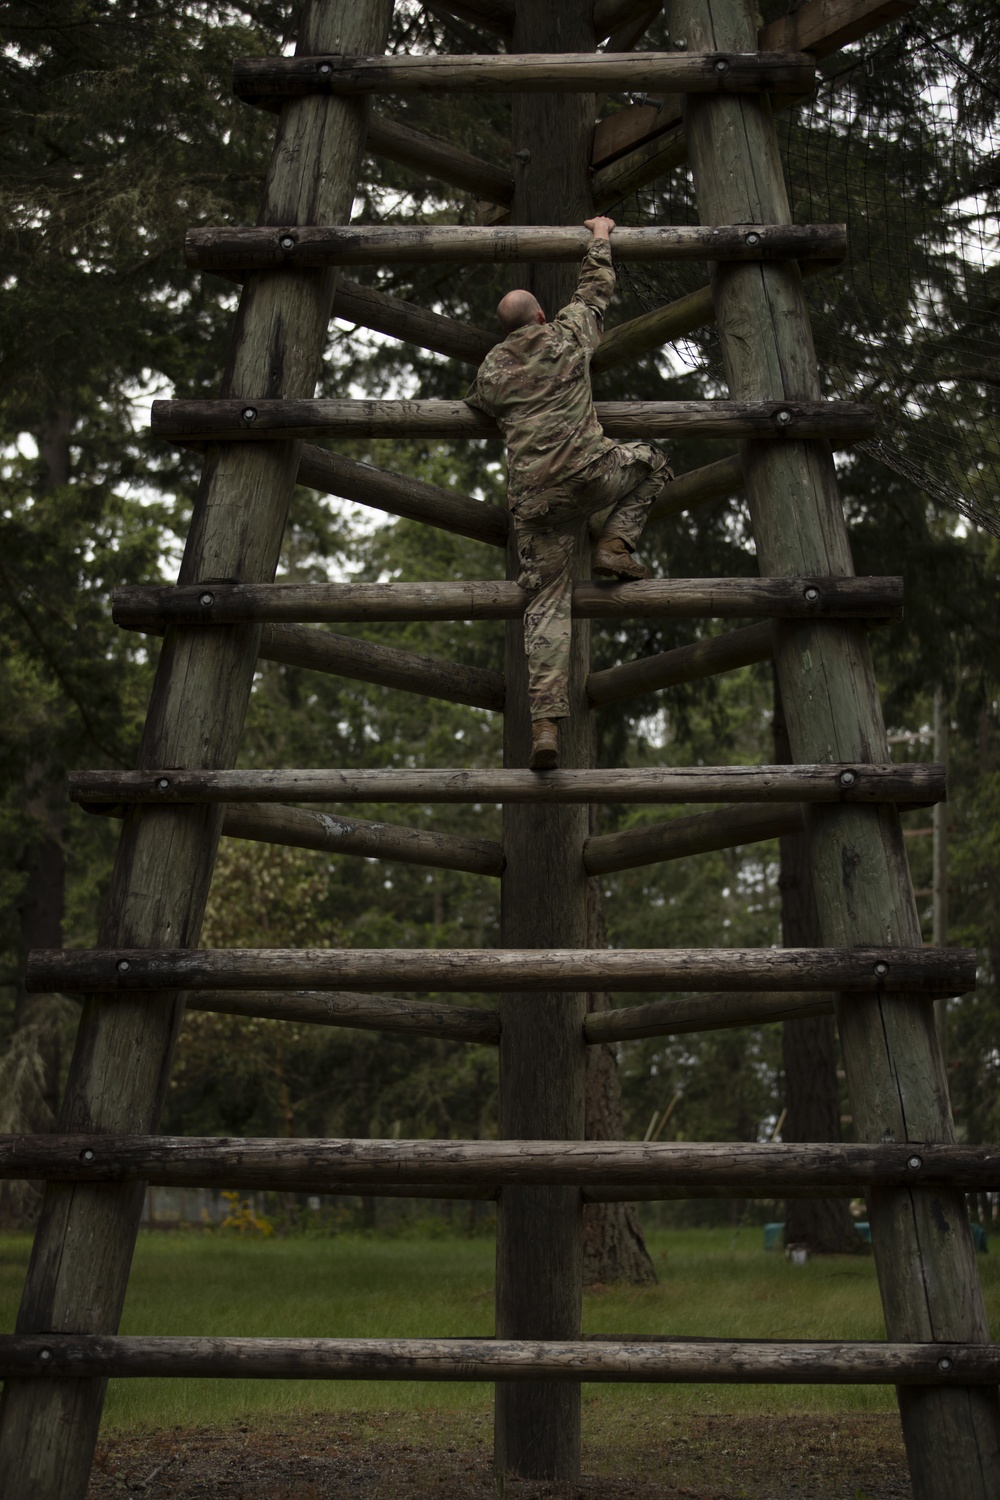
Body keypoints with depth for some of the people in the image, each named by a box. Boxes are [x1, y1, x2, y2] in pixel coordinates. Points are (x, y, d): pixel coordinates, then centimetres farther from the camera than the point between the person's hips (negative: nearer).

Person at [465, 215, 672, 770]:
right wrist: (600, 238, 42)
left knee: (546, 603, 2)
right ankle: (615, 545, 9)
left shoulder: (491, 370, 15)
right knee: (649, 462, 29)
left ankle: (545, 723, -11)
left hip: (533, 499, 2)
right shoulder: (568, 335, 10)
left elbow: (477, 403, 36)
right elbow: (596, 289, 26)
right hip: (588, 473, -2)